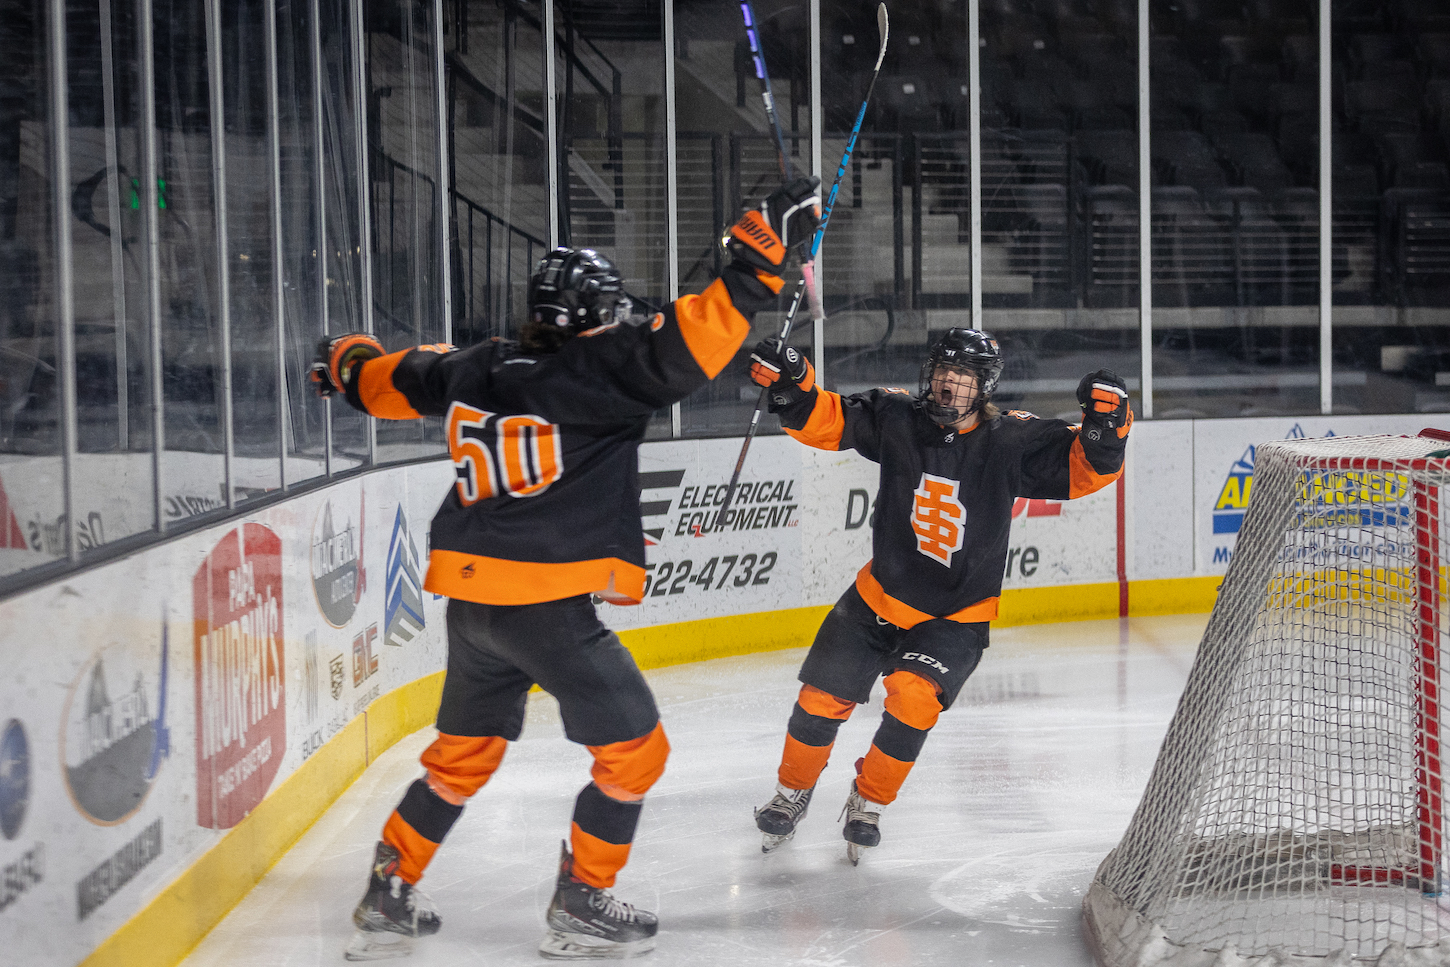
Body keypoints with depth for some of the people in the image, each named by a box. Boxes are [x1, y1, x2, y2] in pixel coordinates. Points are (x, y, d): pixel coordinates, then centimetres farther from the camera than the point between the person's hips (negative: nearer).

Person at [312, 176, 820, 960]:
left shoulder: (471, 370, 9)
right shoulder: (597, 373, -11)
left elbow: (392, 381, 26)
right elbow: (695, 337, -18)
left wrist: (345, 364, 48)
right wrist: (767, 242, -13)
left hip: (470, 598, 8)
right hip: (548, 602, -8)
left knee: (463, 752, 23)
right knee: (634, 749, 7)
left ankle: (388, 897, 25)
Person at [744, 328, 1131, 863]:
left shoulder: (1011, 441, -15)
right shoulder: (897, 417, -9)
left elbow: (1084, 467, -20)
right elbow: (827, 420, -8)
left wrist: (1107, 424, -40)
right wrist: (793, 384, -27)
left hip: (956, 617, -2)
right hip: (880, 595, 3)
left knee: (913, 697, -24)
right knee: (822, 698, 4)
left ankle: (869, 801, 1)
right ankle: (793, 791, 32)